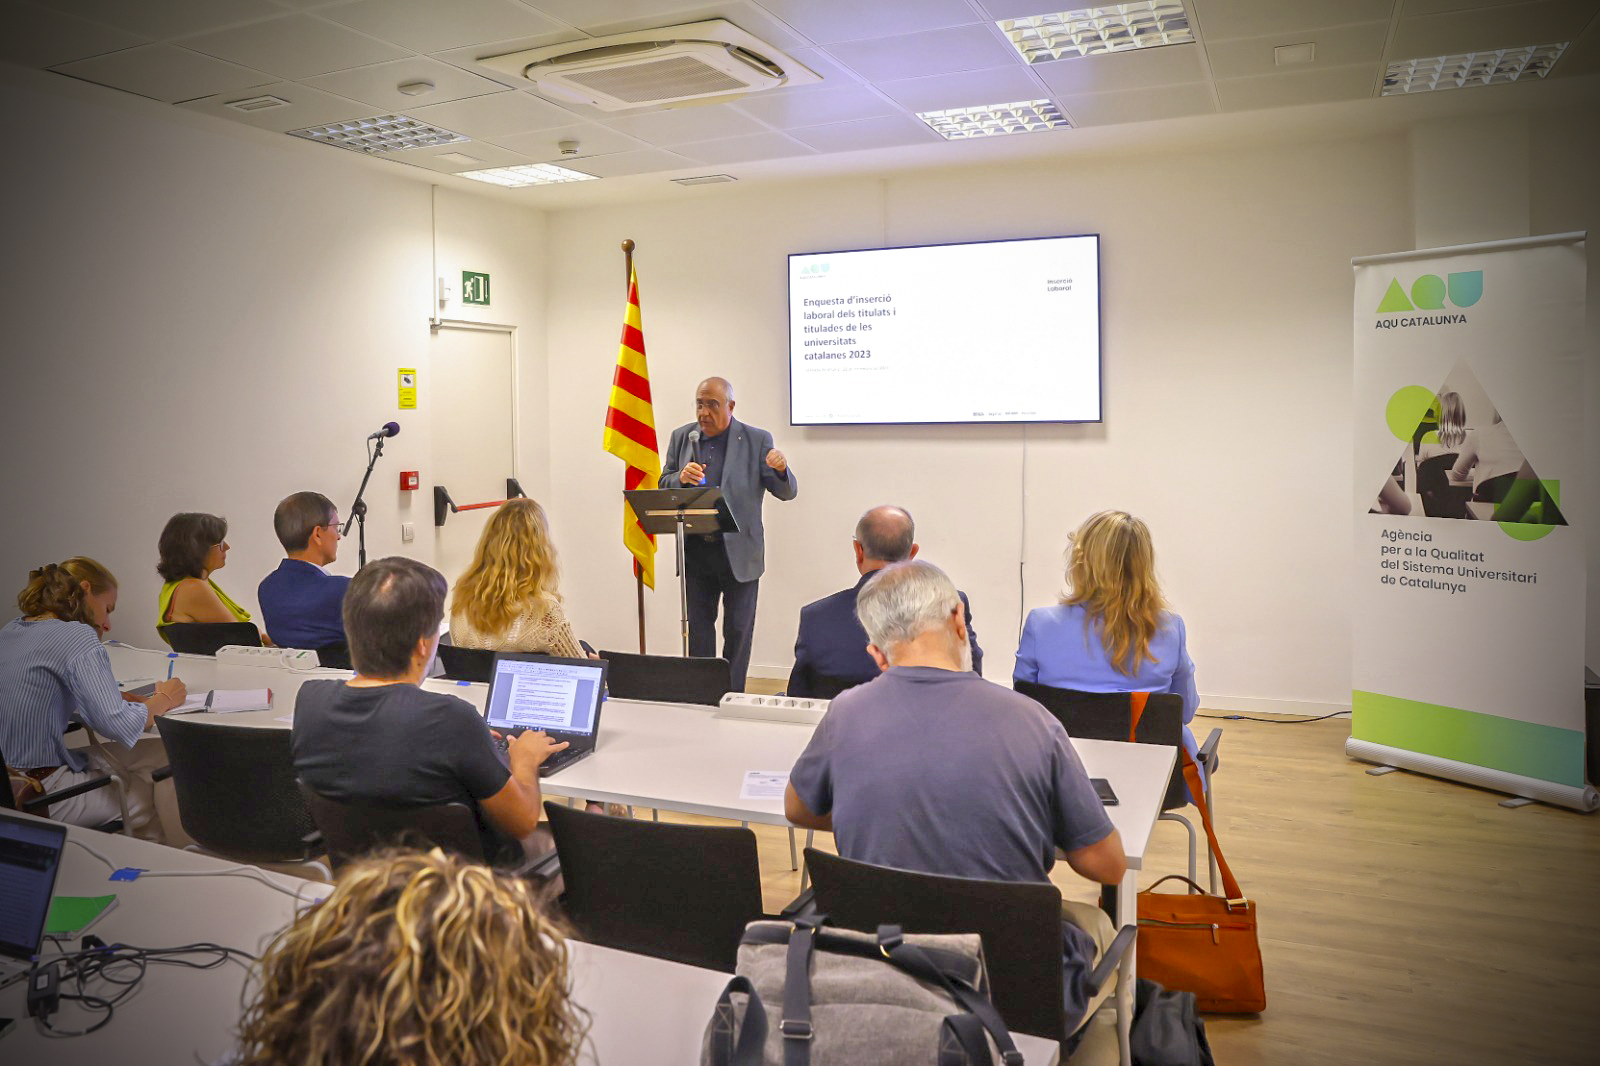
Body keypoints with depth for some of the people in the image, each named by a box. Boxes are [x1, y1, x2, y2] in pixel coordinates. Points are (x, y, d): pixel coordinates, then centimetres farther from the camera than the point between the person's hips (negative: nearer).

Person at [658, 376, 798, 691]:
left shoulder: (757, 440, -5)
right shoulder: (681, 437, 5)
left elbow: (786, 492, -6)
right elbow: (664, 487, 8)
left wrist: (782, 469, -29)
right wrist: (681, 477, -15)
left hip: (739, 551, -3)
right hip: (695, 551, 3)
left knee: (738, 629, 5)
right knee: (698, 627, 10)